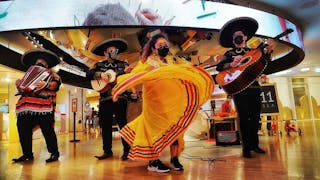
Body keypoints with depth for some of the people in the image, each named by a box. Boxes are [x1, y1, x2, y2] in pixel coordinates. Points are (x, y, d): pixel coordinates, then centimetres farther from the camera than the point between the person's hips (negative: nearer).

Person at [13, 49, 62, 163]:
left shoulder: (51, 74, 14)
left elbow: (56, 83, -5)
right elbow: (21, 91, 30)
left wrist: (46, 84, -23)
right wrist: (19, 85, 9)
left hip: (44, 107, -6)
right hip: (26, 107, 7)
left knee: (47, 130, -9)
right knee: (23, 130, 4)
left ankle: (54, 153, -3)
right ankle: (27, 154, 16)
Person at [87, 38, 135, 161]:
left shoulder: (123, 64, 10)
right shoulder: (99, 65, 14)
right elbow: (89, 74, 1)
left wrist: (127, 72, -20)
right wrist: (100, 74, -15)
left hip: (120, 98, -2)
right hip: (104, 99, 3)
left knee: (123, 124, -2)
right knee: (105, 125, 7)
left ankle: (127, 150, 8)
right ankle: (107, 150, 19)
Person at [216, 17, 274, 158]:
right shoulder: (229, 53, 8)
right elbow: (219, 67, -5)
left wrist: (268, 52, -6)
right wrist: (231, 64, -21)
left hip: (254, 87, 4)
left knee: (255, 117, 6)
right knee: (244, 117, -3)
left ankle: (254, 144, 21)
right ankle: (246, 148, 6)